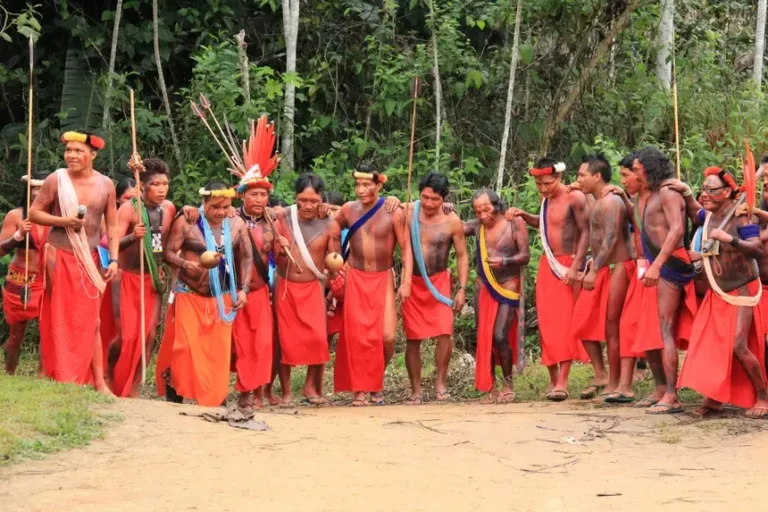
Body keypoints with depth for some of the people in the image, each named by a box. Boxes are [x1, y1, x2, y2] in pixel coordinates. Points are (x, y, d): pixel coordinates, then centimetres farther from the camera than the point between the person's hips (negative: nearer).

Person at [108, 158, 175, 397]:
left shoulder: (169, 208, 3)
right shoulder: (129, 209, -14)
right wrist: (132, 237, -40)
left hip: (153, 279, 5)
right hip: (128, 278, -5)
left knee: (148, 335, -1)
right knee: (126, 335, -8)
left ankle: (132, 389, 7)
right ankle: (109, 375, 17)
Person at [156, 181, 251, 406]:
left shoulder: (237, 225, 4)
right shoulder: (186, 223, -8)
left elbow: (247, 257, 11)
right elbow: (168, 252, -10)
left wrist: (243, 289, 3)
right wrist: (185, 264, -30)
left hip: (221, 299, 4)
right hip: (189, 296, -3)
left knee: (218, 350, 3)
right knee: (184, 348, -9)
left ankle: (213, 400, 10)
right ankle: (175, 397, -3)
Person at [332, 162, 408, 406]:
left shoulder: (393, 213, -9)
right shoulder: (348, 210, -2)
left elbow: (406, 249, -7)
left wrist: (406, 282, -13)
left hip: (383, 279, -1)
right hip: (356, 279, 1)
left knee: (387, 337, -9)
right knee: (356, 336, -4)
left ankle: (376, 382, 16)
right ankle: (358, 391, 5)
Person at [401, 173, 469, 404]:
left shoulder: (452, 222, -10)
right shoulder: (408, 213, -9)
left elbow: (462, 256, -1)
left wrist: (462, 289, -5)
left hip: (438, 281, -1)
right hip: (412, 282, 1)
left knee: (444, 332, -16)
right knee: (413, 338, 3)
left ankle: (440, 383, -1)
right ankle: (416, 391, 12)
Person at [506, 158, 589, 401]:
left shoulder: (574, 198, -12)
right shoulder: (548, 200, 11)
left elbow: (585, 232, -13)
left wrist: (576, 267, -19)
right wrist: (523, 215, 13)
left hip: (568, 266, -7)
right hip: (548, 266, 7)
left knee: (566, 322, -10)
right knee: (547, 323, 4)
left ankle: (563, 381, -15)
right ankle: (553, 379, 10)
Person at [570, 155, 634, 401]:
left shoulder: (611, 202, -14)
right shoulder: (597, 203, 16)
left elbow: (611, 239, -21)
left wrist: (594, 270, -24)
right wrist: (592, 265, 14)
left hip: (616, 268, -10)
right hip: (600, 269, 10)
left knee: (611, 326, -4)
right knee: (585, 322, 7)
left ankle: (613, 384, 3)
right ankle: (600, 375, 15)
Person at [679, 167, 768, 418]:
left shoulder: (740, 217, -19)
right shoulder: (709, 217, 2)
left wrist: (730, 239, -44)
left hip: (742, 291, -7)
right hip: (717, 292, 7)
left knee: (738, 346, -15)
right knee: (708, 344, 0)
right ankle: (715, 396, 9)